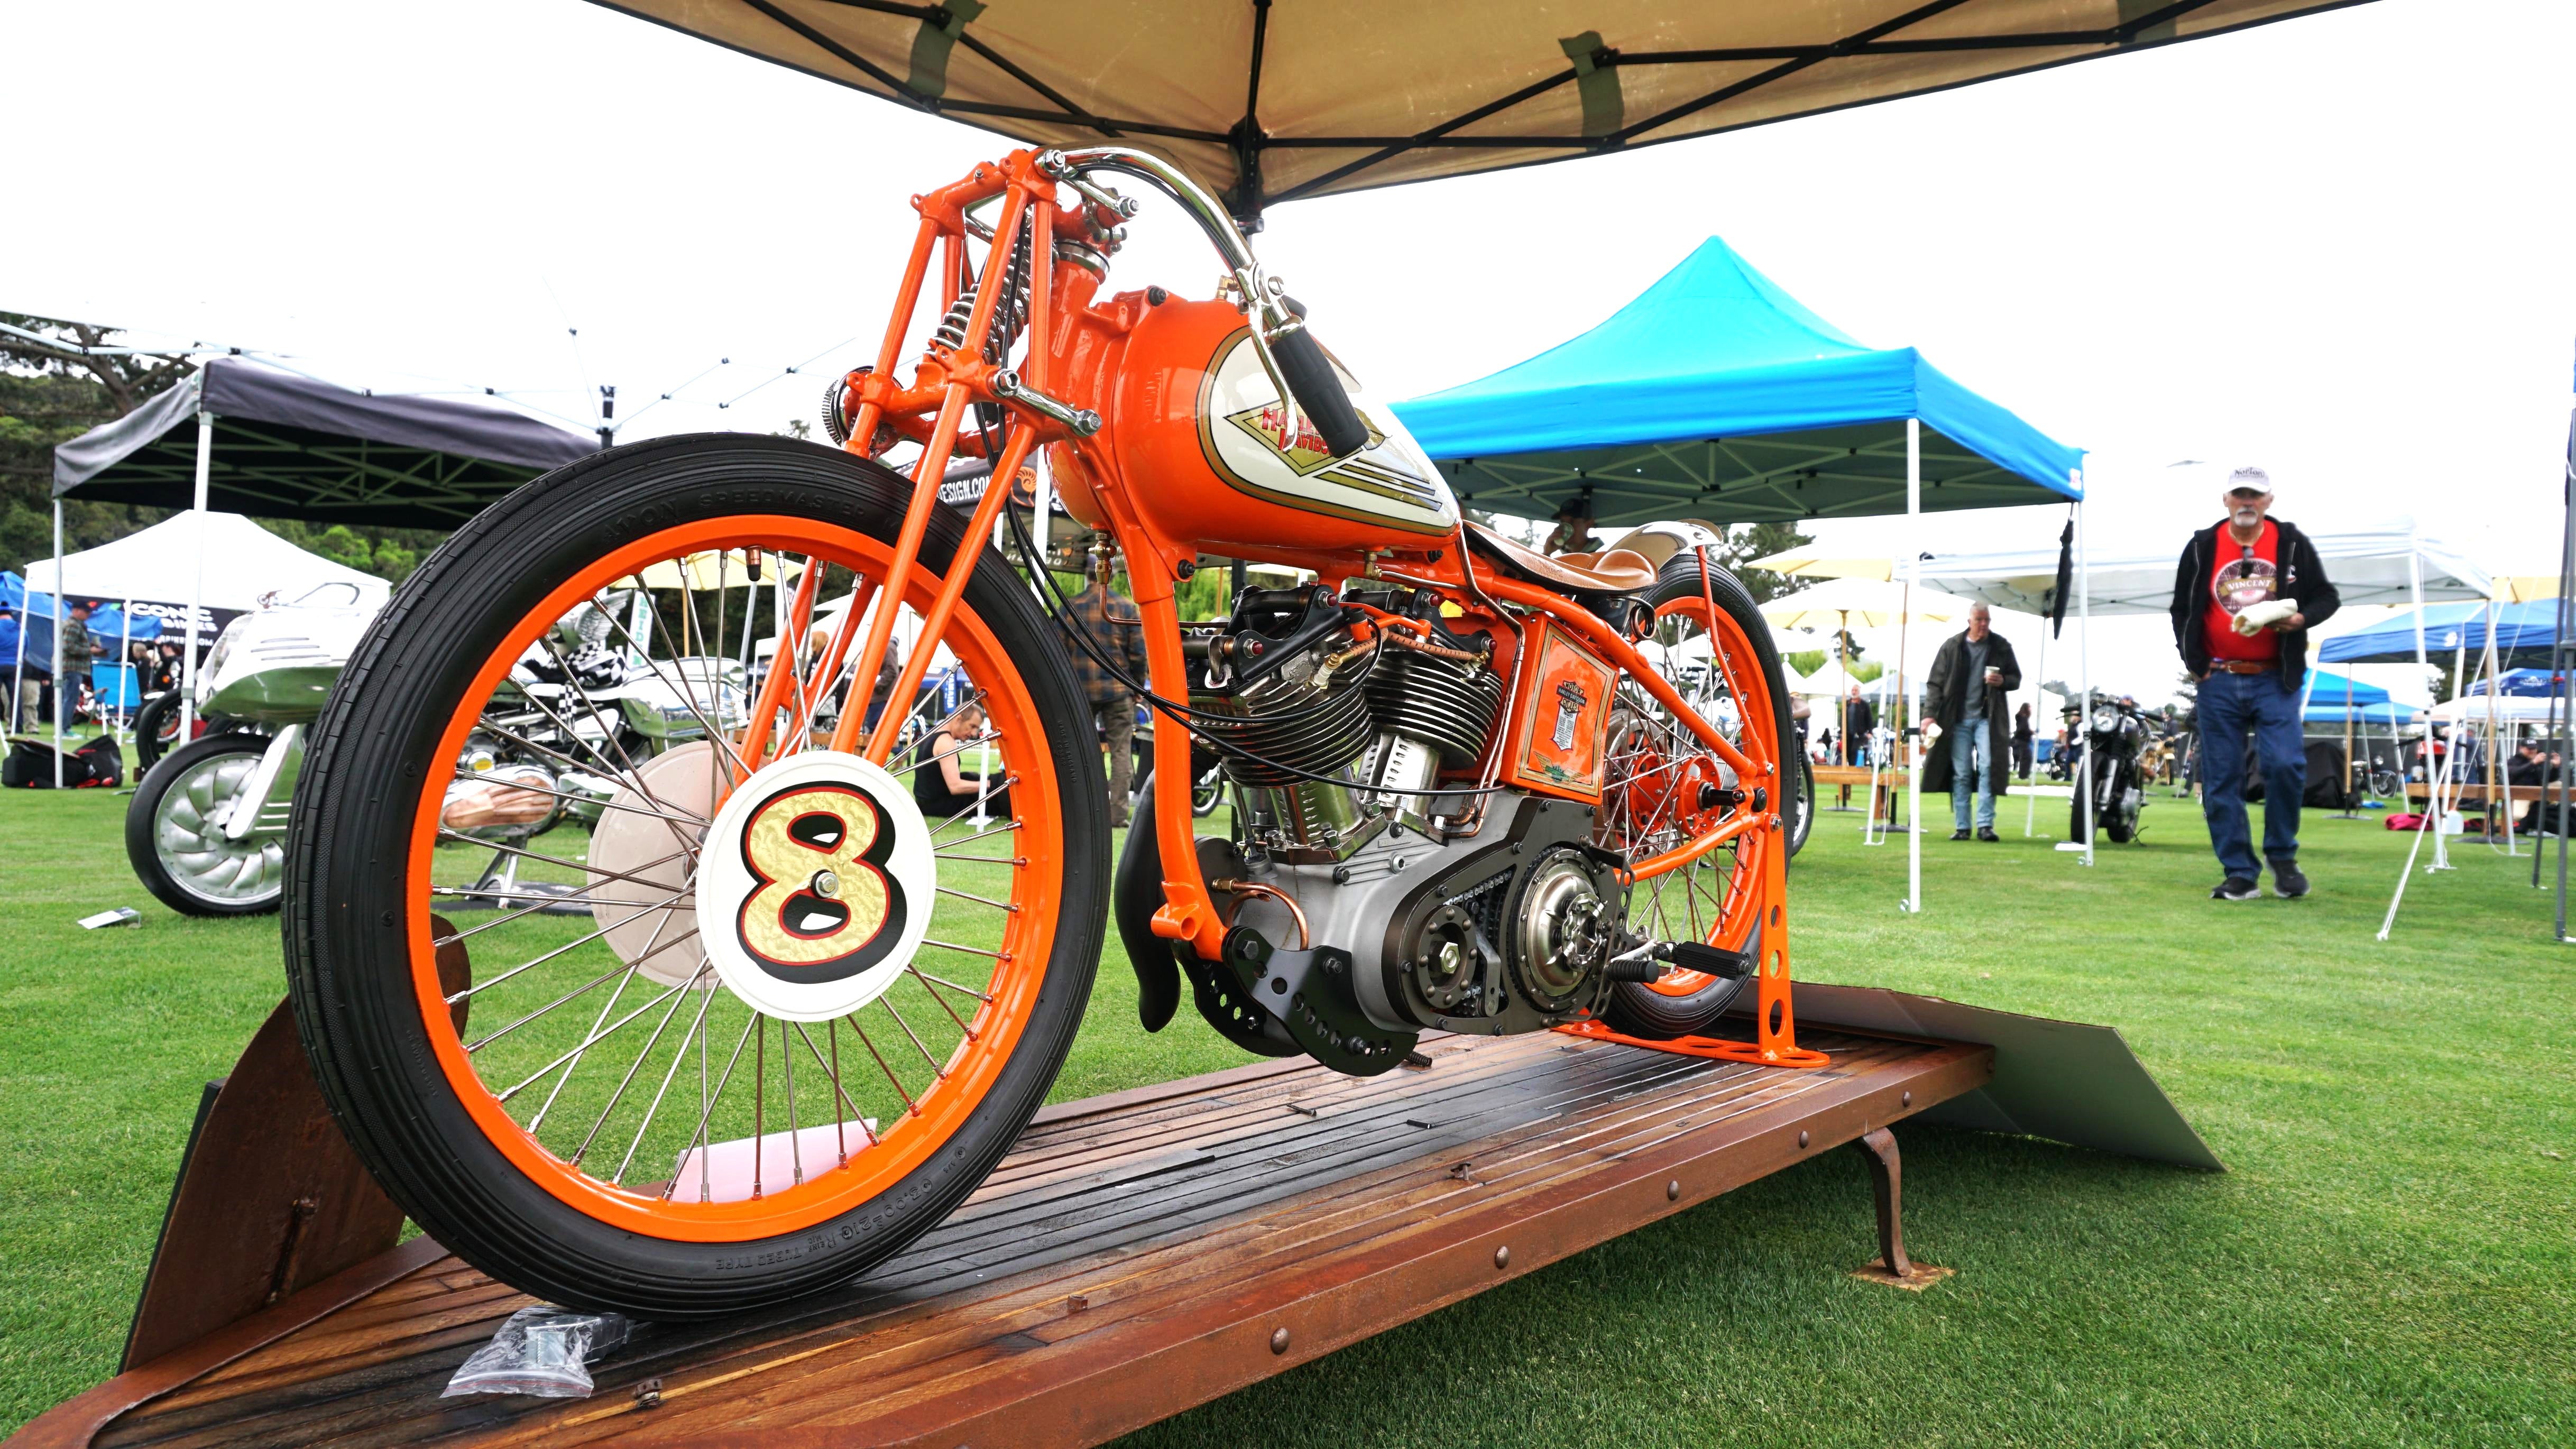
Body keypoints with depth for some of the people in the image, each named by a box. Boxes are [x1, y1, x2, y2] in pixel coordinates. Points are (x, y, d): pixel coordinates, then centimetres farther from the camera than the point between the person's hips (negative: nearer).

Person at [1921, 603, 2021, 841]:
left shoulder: (2001, 647, 6)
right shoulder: (1952, 647, 4)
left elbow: (2016, 679, 14)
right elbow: (1935, 683, 3)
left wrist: (2002, 681, -10)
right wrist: (1930, 714, -7)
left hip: (1987, 718, 0)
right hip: (1958, 719, 0)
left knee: (1987, 768, -10)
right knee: (1961, 774, 2)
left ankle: (1985, 825, -7)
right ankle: (1962, 827, 7)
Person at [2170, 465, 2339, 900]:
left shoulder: (2292, 544, 5)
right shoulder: (2202, 548, 6)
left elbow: (2328, 597, 11)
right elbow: (2182, 610, 14)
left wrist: (2301, 618, -11)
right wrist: (2195, 662, 3)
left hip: (2276, 680, -1)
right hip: (2219, 682, 1)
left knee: (2285, 765, -14)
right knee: (2221, 780, 0)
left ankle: (2282, 857, 9)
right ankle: (2239, 873, 8)